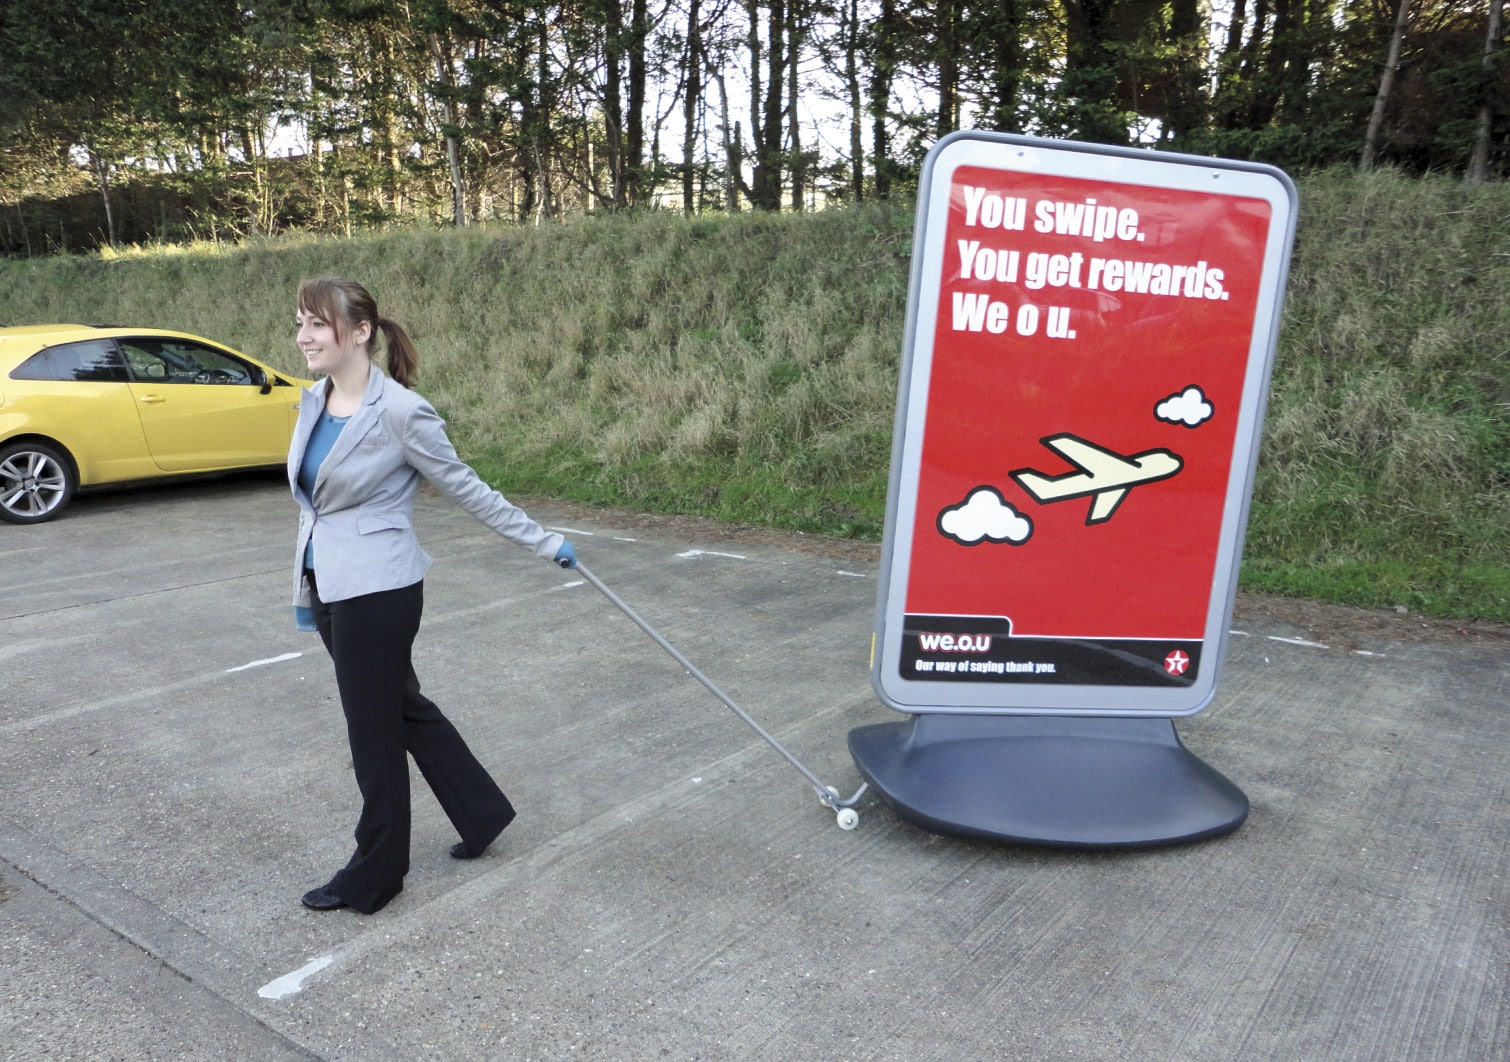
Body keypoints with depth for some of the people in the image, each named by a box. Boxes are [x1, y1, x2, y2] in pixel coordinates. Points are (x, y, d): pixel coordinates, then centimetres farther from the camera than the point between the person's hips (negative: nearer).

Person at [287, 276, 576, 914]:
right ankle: (482, 814, 38)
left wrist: (543, 543, -6)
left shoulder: (399, 412, -17)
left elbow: (467, 489, -9)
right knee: (405, 709, 19)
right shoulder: (312, 402, 6)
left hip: (376, 594, -8)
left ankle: (372, 879, 27)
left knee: (375, 735, 7)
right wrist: (306, 587, 20)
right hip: (328, 590, 8)